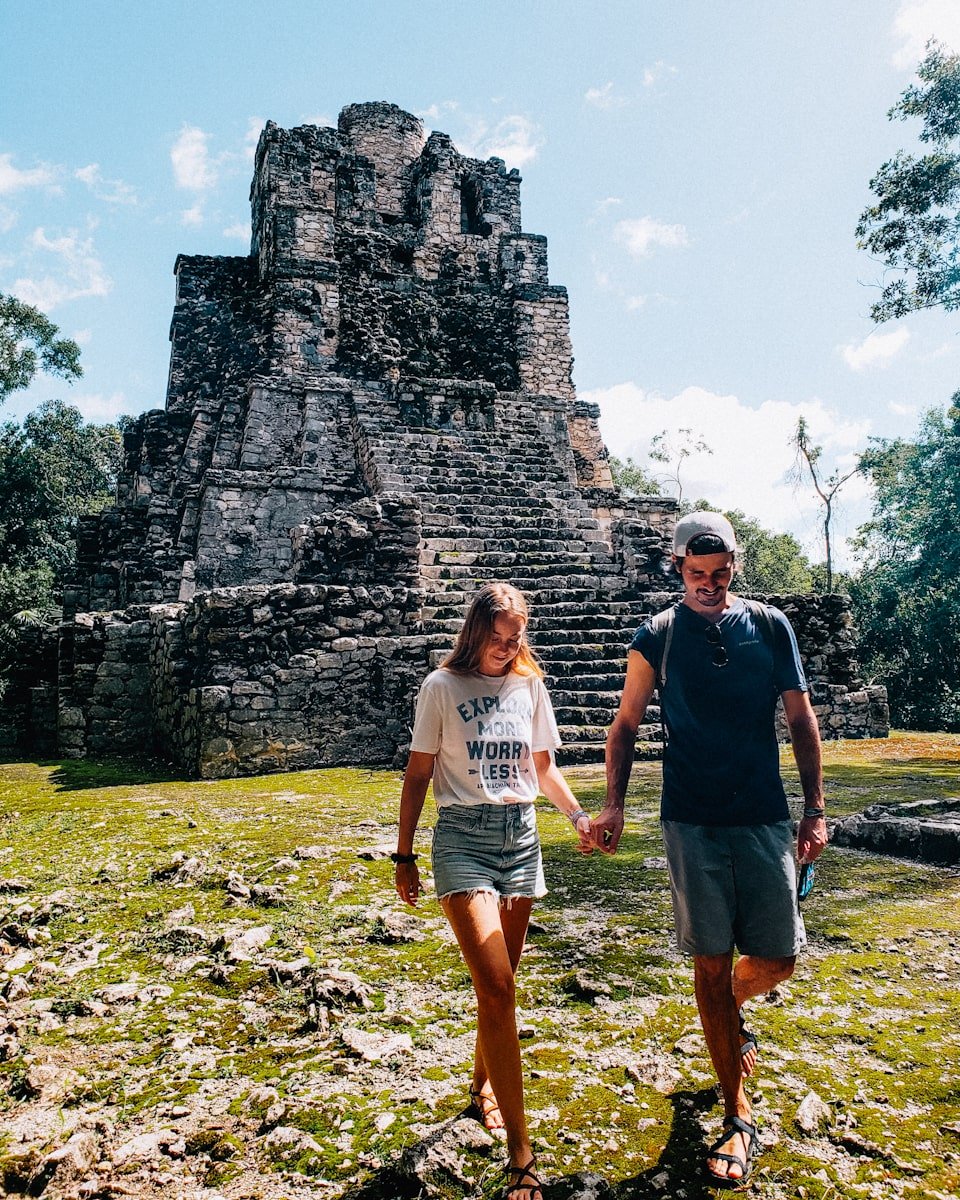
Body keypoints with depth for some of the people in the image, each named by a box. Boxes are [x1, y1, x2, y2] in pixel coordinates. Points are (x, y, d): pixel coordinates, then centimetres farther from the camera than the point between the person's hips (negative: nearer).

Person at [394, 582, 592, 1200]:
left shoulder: (530, 685, 6)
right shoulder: (442, 687, -4)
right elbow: (418, 775, 1)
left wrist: (578, 814, -1)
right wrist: (404, 855, 1)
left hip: (521, 835, 4)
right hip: (463, 837, -4)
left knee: (500, 983, 14)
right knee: (497, 988, -12)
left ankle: (484, 1085, 41)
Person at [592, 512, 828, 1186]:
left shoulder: (770, 626, 3)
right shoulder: (657, 638, 0)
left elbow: (801, 719, 7)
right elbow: (627, 725, 5)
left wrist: (815, 809, 3)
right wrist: (614, 805, -5)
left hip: (765, 818, 2)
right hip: (692, 824, -1)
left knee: (777, 959, 5)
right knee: (711, 963, 4)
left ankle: (732, 1010, 42)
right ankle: (739, 1119, 21)